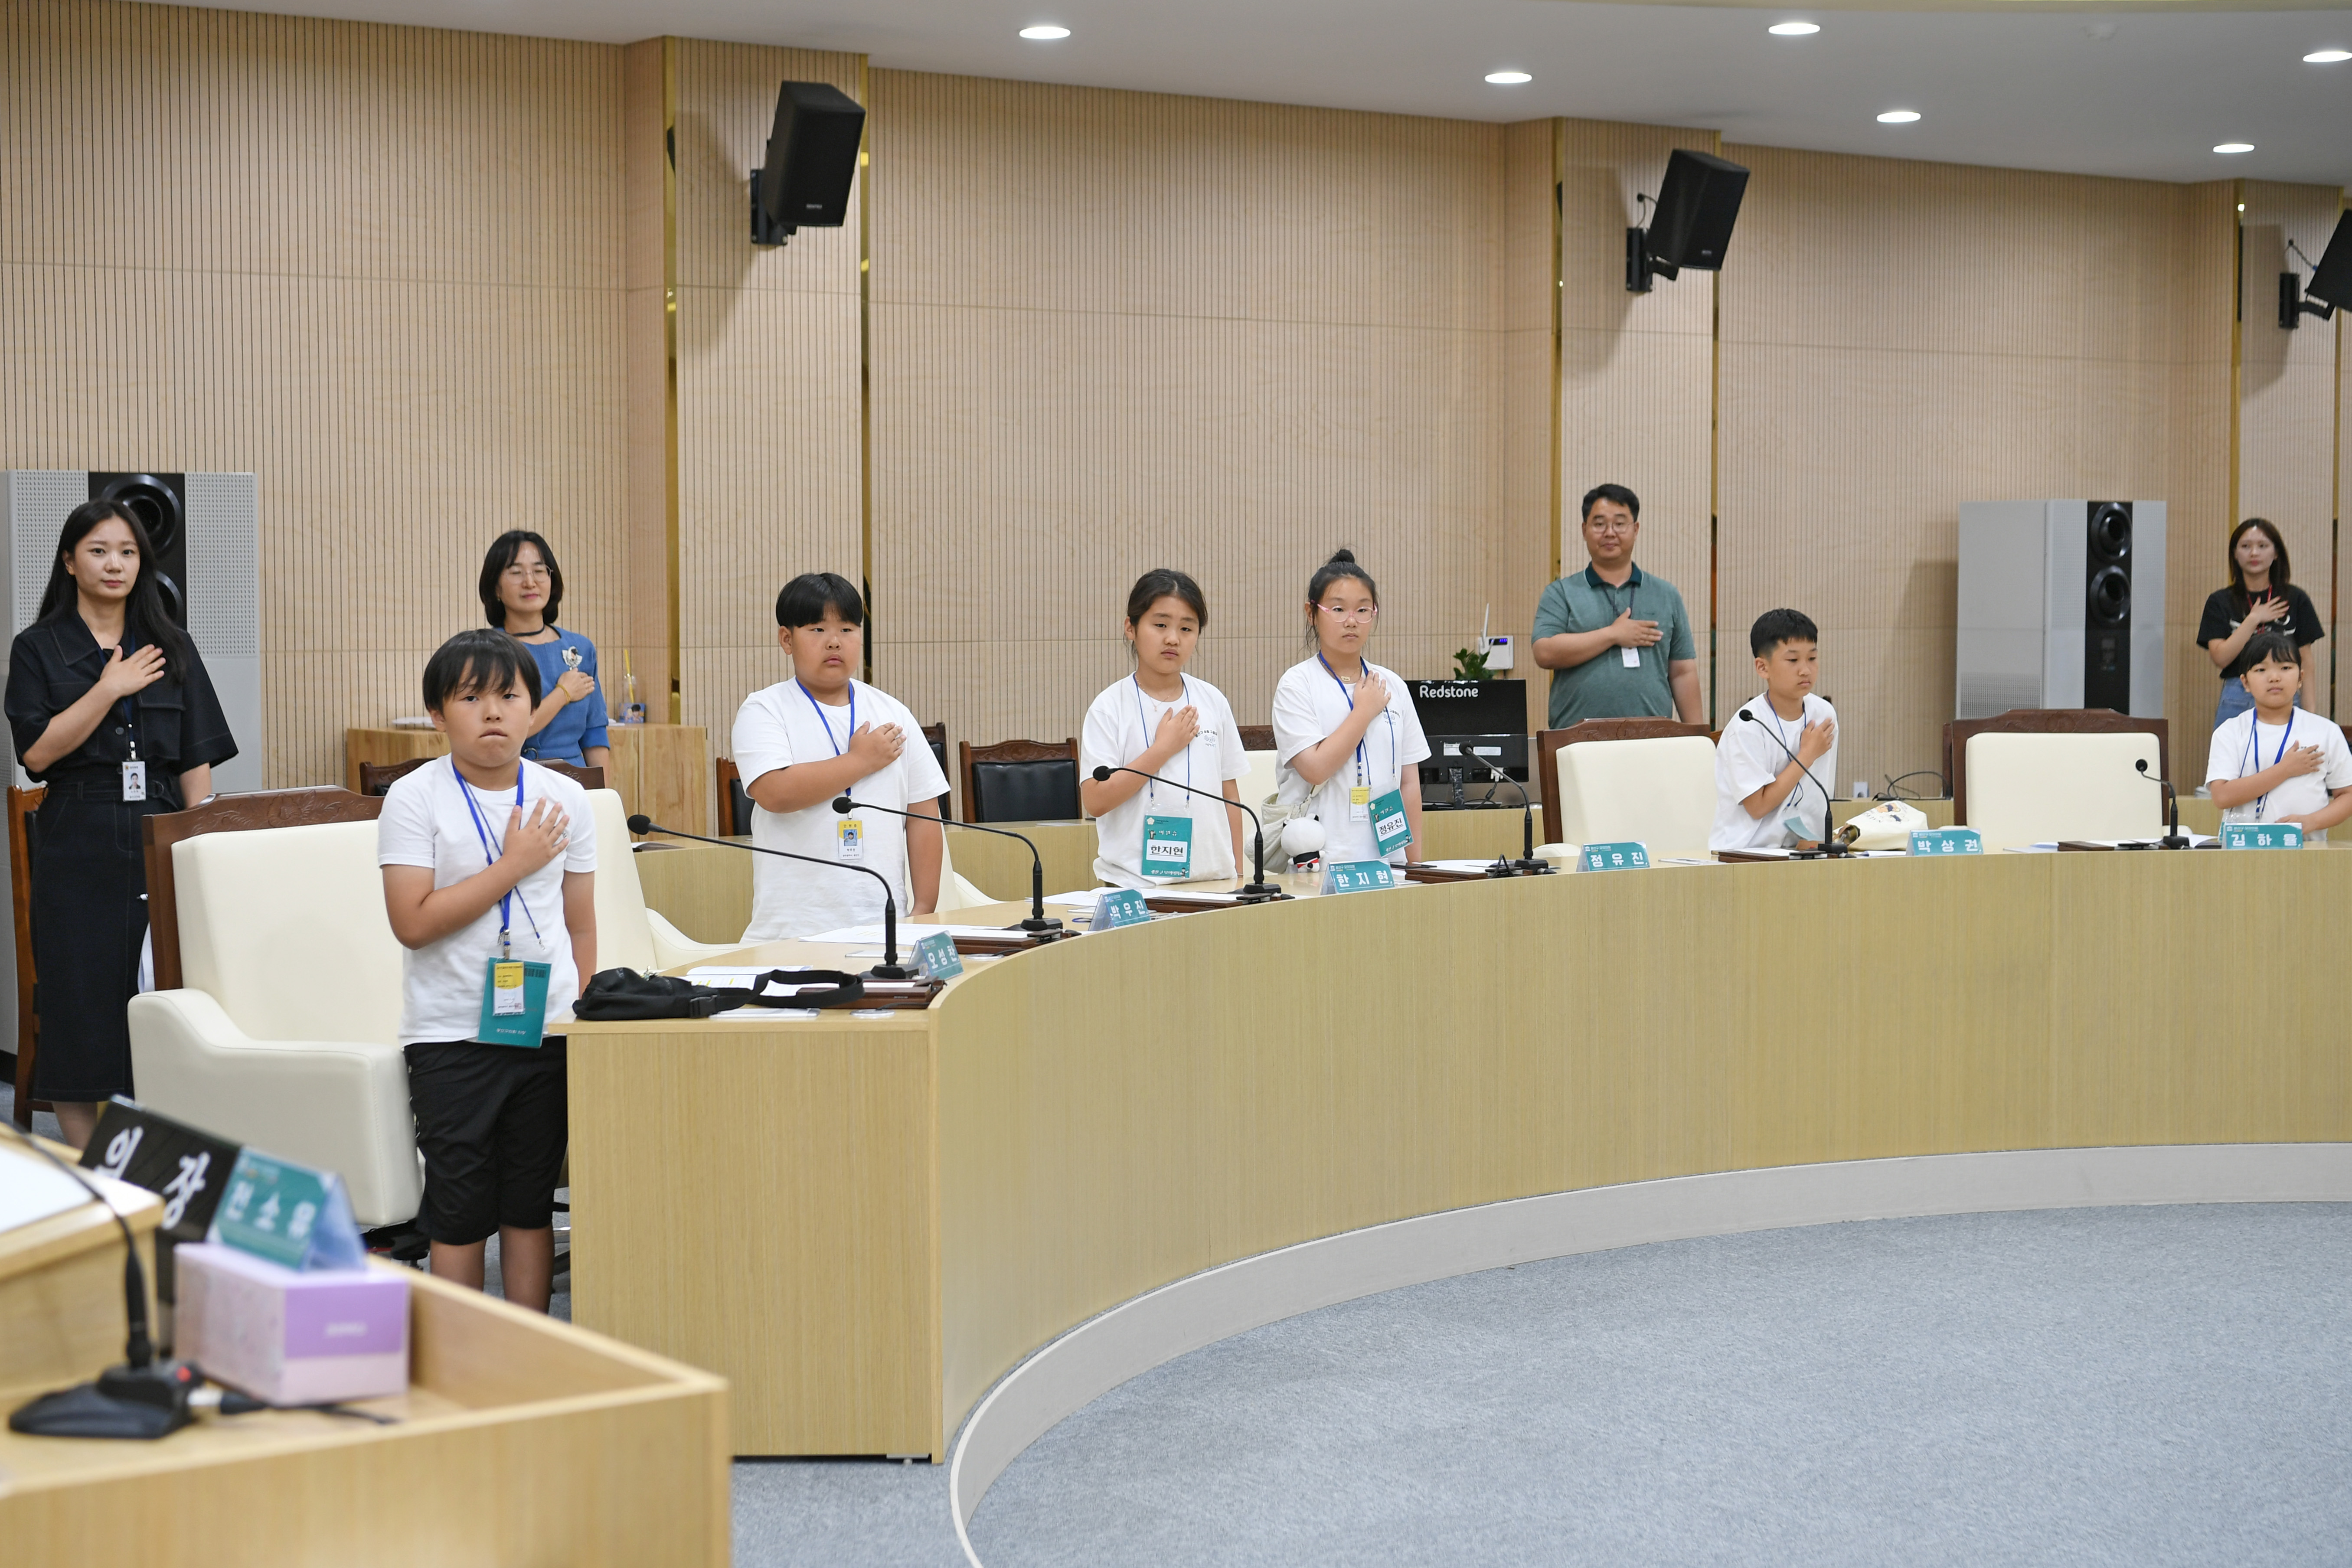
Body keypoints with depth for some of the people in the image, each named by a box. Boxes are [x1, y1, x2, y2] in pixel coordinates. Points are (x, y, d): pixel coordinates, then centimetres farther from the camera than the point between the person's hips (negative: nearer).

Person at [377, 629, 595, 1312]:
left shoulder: (565, 801, 4)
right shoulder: (414, 800, -6)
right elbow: (413, 922, -16)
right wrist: (512, 867, -15)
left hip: (547, 1029, 3)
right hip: (451, 1036, -3)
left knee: (531, 1206, 9)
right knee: (459, 1214, 3)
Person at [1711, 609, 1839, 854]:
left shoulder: (1824, 714, 6)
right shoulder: (1748, 726, -13)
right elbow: (1758, 806, -14)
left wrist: (1815, 842, 1)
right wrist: (1807, 754, -9)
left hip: (1800, 849, 5)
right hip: (1743, 851, -5)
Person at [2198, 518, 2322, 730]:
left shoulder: (2295, 599, 8)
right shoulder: (2220, 602, 7)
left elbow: (2306, 660, 7)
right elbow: (2220, 658, -5)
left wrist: (2310, 712, 1)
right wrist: (2254, 619, -8)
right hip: (2237, 702, 0)